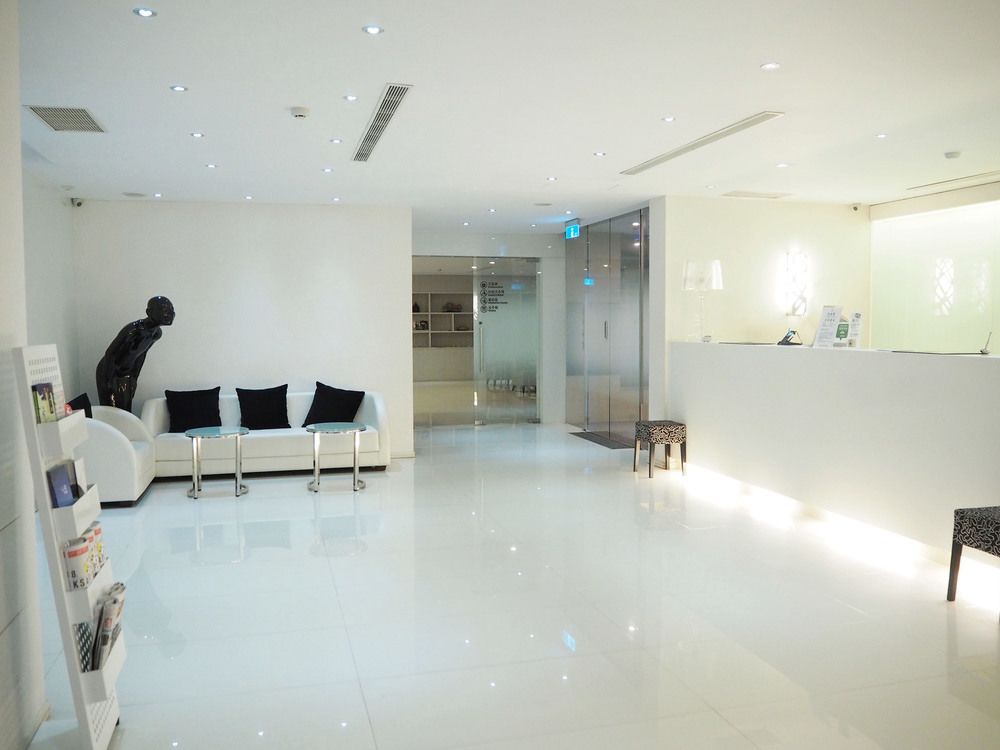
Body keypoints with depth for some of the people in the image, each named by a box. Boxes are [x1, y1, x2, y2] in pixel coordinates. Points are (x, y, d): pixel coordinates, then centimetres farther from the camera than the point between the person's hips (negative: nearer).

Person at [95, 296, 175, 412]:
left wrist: (135, 378, 12)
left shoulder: (157, 333, -7)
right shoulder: (132, 329, -30)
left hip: (127, 375, 7)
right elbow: (110, 353, -23)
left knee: (126, 411, 7)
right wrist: (108, 381, -20)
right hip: (109, 371, -6)